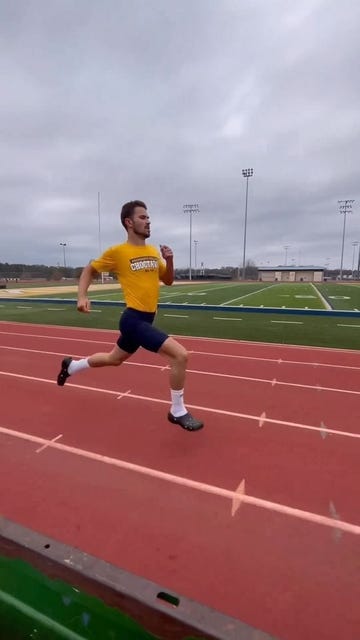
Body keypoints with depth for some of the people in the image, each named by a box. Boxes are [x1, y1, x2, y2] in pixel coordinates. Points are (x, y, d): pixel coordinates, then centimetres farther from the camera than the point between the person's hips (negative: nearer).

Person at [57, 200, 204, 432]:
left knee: (114, 359, 26)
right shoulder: (118, 251, -9)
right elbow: (89, 270, 3)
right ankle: (178, 412, 1)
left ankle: (71, 366, 51)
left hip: (146, 319, 8)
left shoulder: (154, 251, 9)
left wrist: (169, 260, -3)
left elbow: (169, 280, 15)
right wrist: (82, 296, -11)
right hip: (133, 319, -8)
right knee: (181, 354, -18)